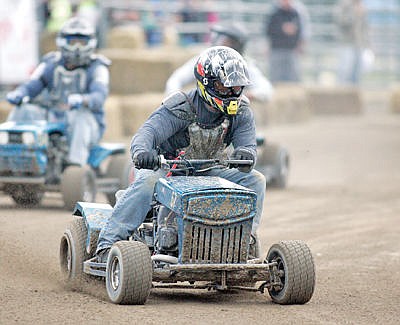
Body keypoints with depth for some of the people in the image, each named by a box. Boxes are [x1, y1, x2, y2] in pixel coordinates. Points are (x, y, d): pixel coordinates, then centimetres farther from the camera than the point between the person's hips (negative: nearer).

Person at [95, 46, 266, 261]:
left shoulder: (240, 112, -7)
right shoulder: (181, 108, -22)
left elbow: (248, 145, -17)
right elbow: (147, 132, -35)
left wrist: (245, 154, -45)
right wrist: (142, 152, -60)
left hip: (207, 173, 5)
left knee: (255, 180, -13)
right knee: (147, 182, -37)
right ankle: (107, 245, -38)